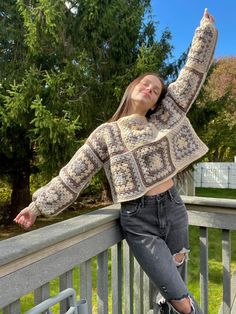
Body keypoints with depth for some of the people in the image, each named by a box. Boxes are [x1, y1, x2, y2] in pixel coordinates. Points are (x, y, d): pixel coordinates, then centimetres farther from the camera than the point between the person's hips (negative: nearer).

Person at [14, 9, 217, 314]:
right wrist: (39, 204, -3)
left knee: (171, 287, 19)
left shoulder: (165, 119, 7)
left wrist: (206, 28, 14)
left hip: (173, 209, 4)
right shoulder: (106, 134, -1)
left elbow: (193, 73, 10)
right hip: (138, 220, -3)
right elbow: (73, 174, -2)